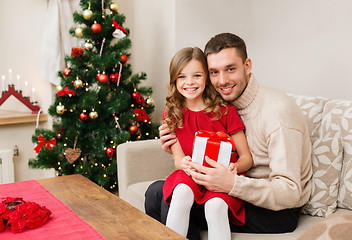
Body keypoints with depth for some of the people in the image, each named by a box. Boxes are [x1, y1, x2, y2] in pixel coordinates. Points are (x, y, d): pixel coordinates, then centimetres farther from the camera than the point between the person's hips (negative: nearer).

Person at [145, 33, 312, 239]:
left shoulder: (278, 112, -22)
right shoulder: (224, 105, 3)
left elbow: (290, 193, -26)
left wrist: (232, 184, -40)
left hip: (277, 213, -7)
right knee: (156, 192, -2)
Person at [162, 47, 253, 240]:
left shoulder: (225, 110, -1)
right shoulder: (171, 114, 6)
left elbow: (246, 157, -1)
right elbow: (178, 159, 0)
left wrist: (234, 167, -24)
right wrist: (183, 163, -25)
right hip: (190, 176, 2)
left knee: (215, 205, -32)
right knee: (182, 192, -32)